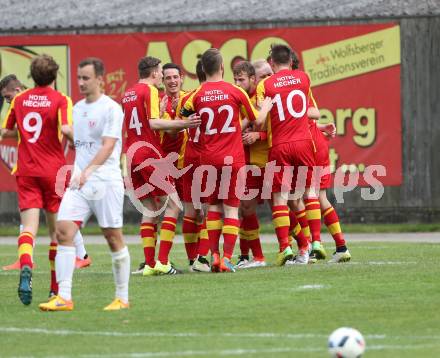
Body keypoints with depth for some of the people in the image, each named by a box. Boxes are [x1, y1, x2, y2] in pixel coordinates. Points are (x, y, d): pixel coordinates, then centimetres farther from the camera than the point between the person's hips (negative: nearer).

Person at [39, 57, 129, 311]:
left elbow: (107, 146, -19)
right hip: (79, 182, 7)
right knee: (64, 231, -9)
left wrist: (88, 171, -31)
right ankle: (64, 297, -12)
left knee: (114, 238, 1)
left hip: (106, 182, -7)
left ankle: (123, 298, 12)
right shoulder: (78, 109, 15)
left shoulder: (111, 109, -8)